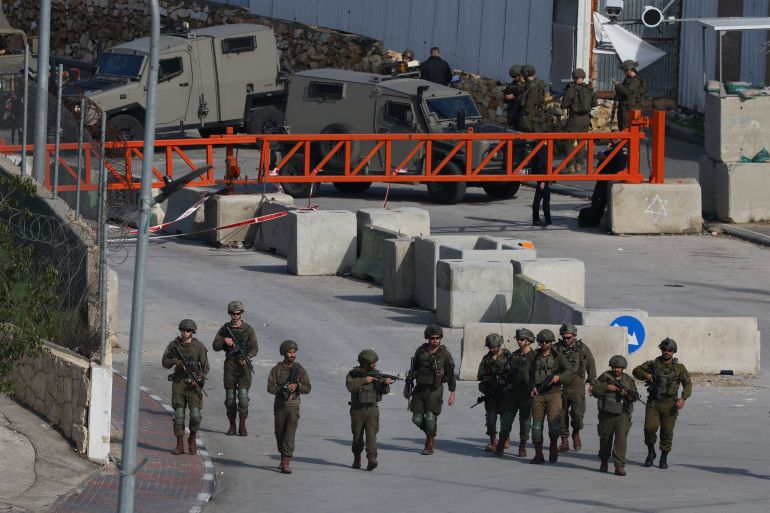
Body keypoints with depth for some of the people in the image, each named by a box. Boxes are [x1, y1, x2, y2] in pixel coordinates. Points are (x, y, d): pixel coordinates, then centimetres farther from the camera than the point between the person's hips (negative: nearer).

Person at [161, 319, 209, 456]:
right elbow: (164, 362, 6)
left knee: (195, 415, -11)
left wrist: (198, 379, -15)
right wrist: (174, 361, -14)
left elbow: (205, 367, 0)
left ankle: (192, 439, 14)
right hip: (178, 382, 2)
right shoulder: (174, 345, 2)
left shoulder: (199, 346, -3)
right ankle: (180, 445, 3)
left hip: (194, 384, -2)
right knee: (179, 414, -3)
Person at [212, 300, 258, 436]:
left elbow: (254, 347, -4)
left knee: (243, 396, -9)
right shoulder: (225, 328, 6)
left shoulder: (248, 329, 0)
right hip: (230, 365, 2)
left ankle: (242, 426, -2)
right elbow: (215, 346, 6)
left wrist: (247, 358, -21)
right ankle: (232, 425, 12)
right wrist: (225, 340, -13)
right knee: (230, 397, 2)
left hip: (244, 365, -2)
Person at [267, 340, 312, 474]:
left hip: (294, 406, -1)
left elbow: (307, 389, 0)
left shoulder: (300, 370, 1)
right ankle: (283, 457, 34)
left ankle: (286, 464, -18)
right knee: (279, 433, 11)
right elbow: (270, 388, -7)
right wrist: (283, 390, -21)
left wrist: (296, 386, -18)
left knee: (290, 434, -12)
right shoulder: (276, 369, 0)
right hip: (279, 406, 1)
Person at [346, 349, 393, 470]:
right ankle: (357, 459, 26)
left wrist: (386, 383, -18)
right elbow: (350, 386, -19)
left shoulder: (376, 374, 8)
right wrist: (364, 380, -22)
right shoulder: (353, 374, -2)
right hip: (357, 410, -1)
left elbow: (385, 391, 3)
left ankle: (372, 459, -24)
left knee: (371, 434, -15)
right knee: (357, 436, 8)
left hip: (372, 409, 1)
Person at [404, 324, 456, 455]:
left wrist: (452, 393, -2)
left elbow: (450, 374, 1)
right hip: (420, 389, 3)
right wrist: (407, 385, 17)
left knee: (430, 417, -10)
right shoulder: (420, 351, 4)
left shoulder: (444, 353, -3)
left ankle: (429, 445, 5)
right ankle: (430, 436, 27)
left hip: (435, 390, -3)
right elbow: (413, 369, 15)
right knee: (417, 418, 1)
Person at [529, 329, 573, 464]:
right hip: (538, 395, 2)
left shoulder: (557, 356, 2)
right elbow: (529, 374, 14)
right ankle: (538, 454, 10)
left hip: (553, 394, -2)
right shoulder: (534, 357, 8)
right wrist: (532, 386, -4)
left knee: (554, 422, -15)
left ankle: (553, 447, 11)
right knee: (537, 425, 0)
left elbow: (569, 371, -7)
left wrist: (558, 377, -25)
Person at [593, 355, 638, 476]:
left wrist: (627, 393, -18)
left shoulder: (628, 380, 5)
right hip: (606, 414, 1)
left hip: (622, 415, -1)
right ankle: (604, 462, 34)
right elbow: (595, 391, -3)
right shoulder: (604, 377, 3)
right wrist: (607, 388, -16)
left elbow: (635, 397, 2)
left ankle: (619, 466, -15)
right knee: (605, 439, 13)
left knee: (621, 439, -13)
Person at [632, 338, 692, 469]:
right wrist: (645, 375, -8)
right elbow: (636, 371, 15)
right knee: (650, 428, -13)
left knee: (667, 432, 2)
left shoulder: (679, 368, 2)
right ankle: (651, 452, 10)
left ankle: (664, 458, 17)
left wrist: (683, 398, -21)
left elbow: (687, 383, -5)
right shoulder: (653, 364, 6)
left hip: (669, 404, -1)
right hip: (653, 403, 1)